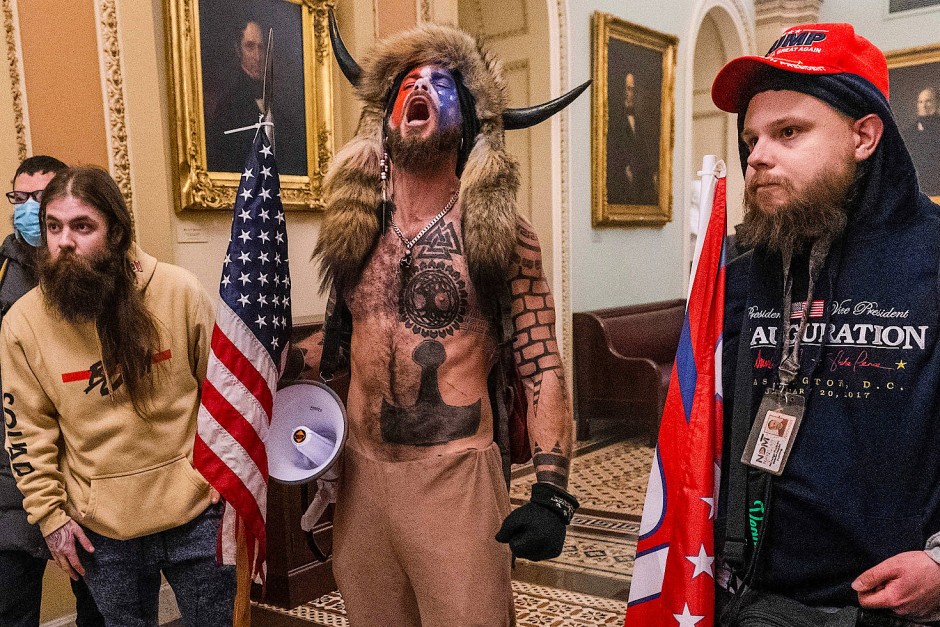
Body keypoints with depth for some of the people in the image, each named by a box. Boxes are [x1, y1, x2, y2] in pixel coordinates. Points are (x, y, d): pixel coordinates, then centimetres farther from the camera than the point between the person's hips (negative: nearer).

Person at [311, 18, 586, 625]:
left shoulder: (503, 234, -6)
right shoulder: (353, 230, 5)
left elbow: (543, 371, -8)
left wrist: (551, 494, -15)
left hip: (456, 479, -4)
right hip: (361, 477, 4)